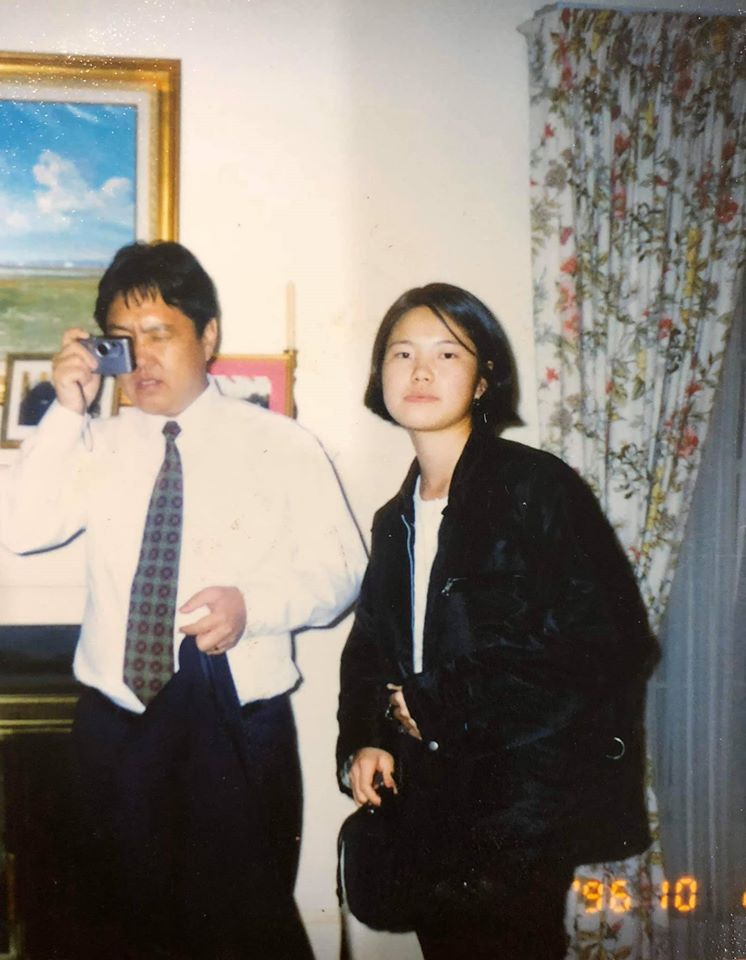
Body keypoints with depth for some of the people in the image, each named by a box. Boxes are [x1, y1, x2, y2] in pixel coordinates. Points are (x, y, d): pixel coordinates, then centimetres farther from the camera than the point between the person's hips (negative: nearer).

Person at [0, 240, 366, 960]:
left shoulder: (280, 446, 0)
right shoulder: (99, 446, 7)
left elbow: (339, 569, -2)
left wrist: (254, 604, -19)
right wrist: (67, 411, -10)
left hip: (240, 730, -2)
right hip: (115, 728, 3)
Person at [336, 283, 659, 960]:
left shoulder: (537, 487, -9)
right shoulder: (396, 520, 12)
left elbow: (609, 644, -17)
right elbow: (369, 651, 21)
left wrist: (440, 703, -14)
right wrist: (363, 744, 0)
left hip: (521, 814, -6)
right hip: (430, 814, 6)